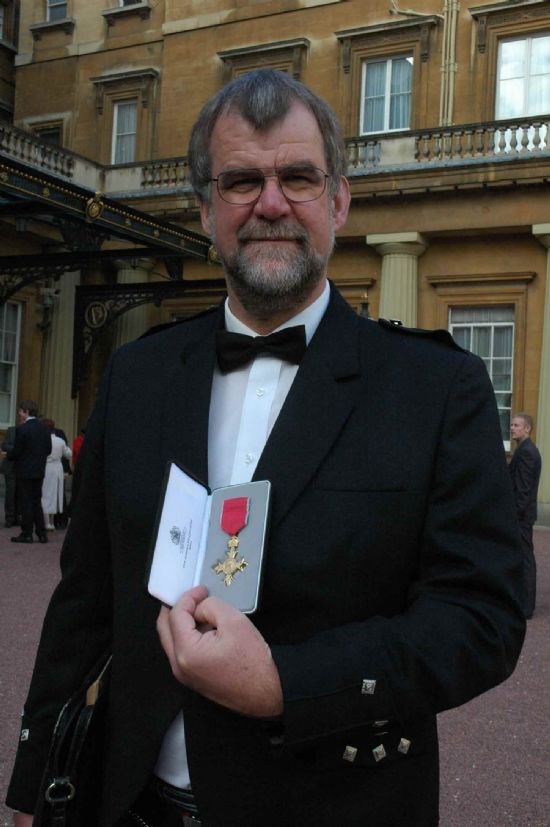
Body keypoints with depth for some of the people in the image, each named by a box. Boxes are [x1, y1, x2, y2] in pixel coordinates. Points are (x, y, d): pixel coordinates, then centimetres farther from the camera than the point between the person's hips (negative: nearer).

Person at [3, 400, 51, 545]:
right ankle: (41, 534, 13)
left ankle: (26, 534, 5)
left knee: (25, 503, 2)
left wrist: (7, 454, 5)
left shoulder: (22, 429, -16)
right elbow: (48, 449, 8)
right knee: (36, 502, 14)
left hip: (24, 471, -6)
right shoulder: (44, 428, 4)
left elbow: (16, 451, -15)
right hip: (39, 471, 6)